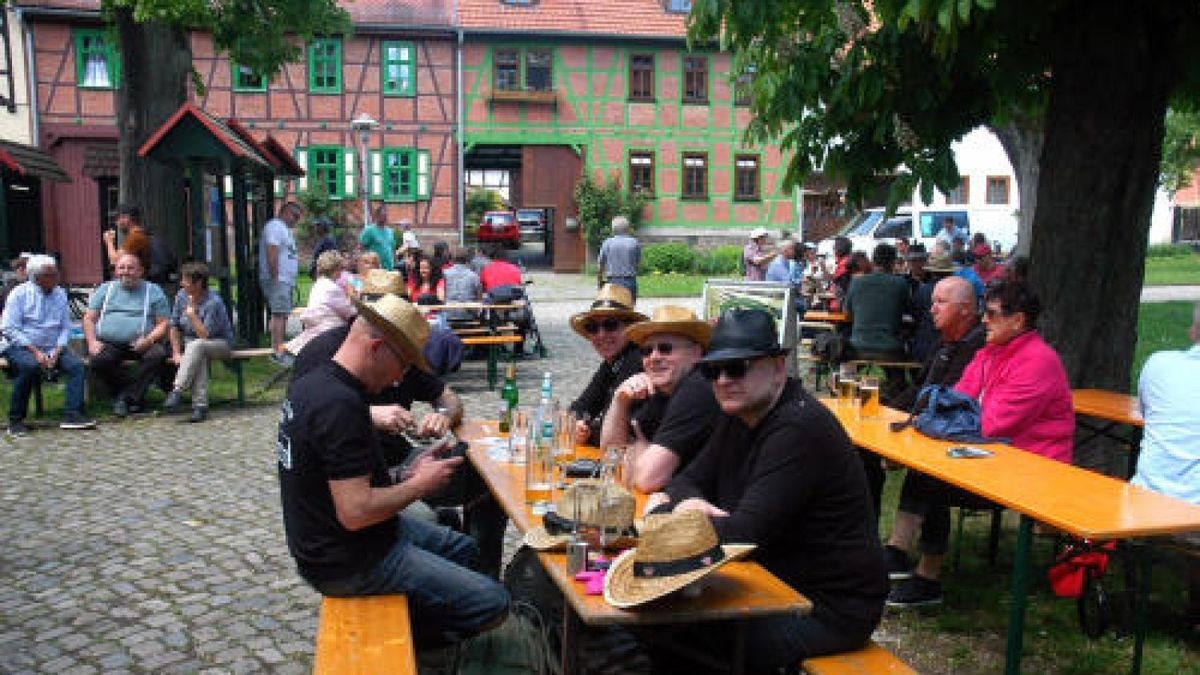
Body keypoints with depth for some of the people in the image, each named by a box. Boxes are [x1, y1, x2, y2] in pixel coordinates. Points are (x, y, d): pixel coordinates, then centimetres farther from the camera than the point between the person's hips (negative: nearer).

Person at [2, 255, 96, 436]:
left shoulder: (60, 294, 11)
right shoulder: (19, 294, -1)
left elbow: (66, 328, 9)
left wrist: (56, 352, -9)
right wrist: (36, 352, -17)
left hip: (52, 348, 4)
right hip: (21, 347, -4)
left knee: (77, 365, -22)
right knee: (30, 366, -34)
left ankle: (72, 414, -21)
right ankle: (16, 420, -20)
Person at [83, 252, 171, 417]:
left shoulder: (153, 291, 15)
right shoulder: (105, 289, 21)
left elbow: (163, 323, 7)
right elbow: (89, 318, 15)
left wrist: (148, 339, -13)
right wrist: (92, 341, -4)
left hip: (139, 345, -1)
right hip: (109, 344, 1)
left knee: (159, 354, -32)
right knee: (99, 360, -31)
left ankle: (126, 396, -21)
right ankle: (136, 394, -14)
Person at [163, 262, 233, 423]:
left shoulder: (213, 302, -19)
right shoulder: (181, 296, 0)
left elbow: (205, 335, -22)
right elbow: (174, 326, 5)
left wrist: (192, 314, -23)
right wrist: (176, 353, -5)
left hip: (219, 344, -4)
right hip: (190, 343, 4)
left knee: (196, 346, -36)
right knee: (199, 358, -32)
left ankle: (177, 391, -41)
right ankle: (200, 405, -40)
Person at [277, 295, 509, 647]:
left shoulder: (312, 382, 5)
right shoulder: (341, 405, -27)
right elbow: (356, 512, -30)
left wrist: (403, 476, 5)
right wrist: (420, 485, -15)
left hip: (327, 539, 10)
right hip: (348, 562, -10)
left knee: (463, 549, 22)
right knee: (492, 603, -10)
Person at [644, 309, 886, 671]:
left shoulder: (801, 429, -24)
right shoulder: (737, 415, 6)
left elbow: (744, 534, -27)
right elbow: (691, 478, 10)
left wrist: (665, 513, -16)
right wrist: (688, 502, -13)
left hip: (828, 610, -8)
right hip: (776, 583, 9)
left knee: (672, 639, -19)